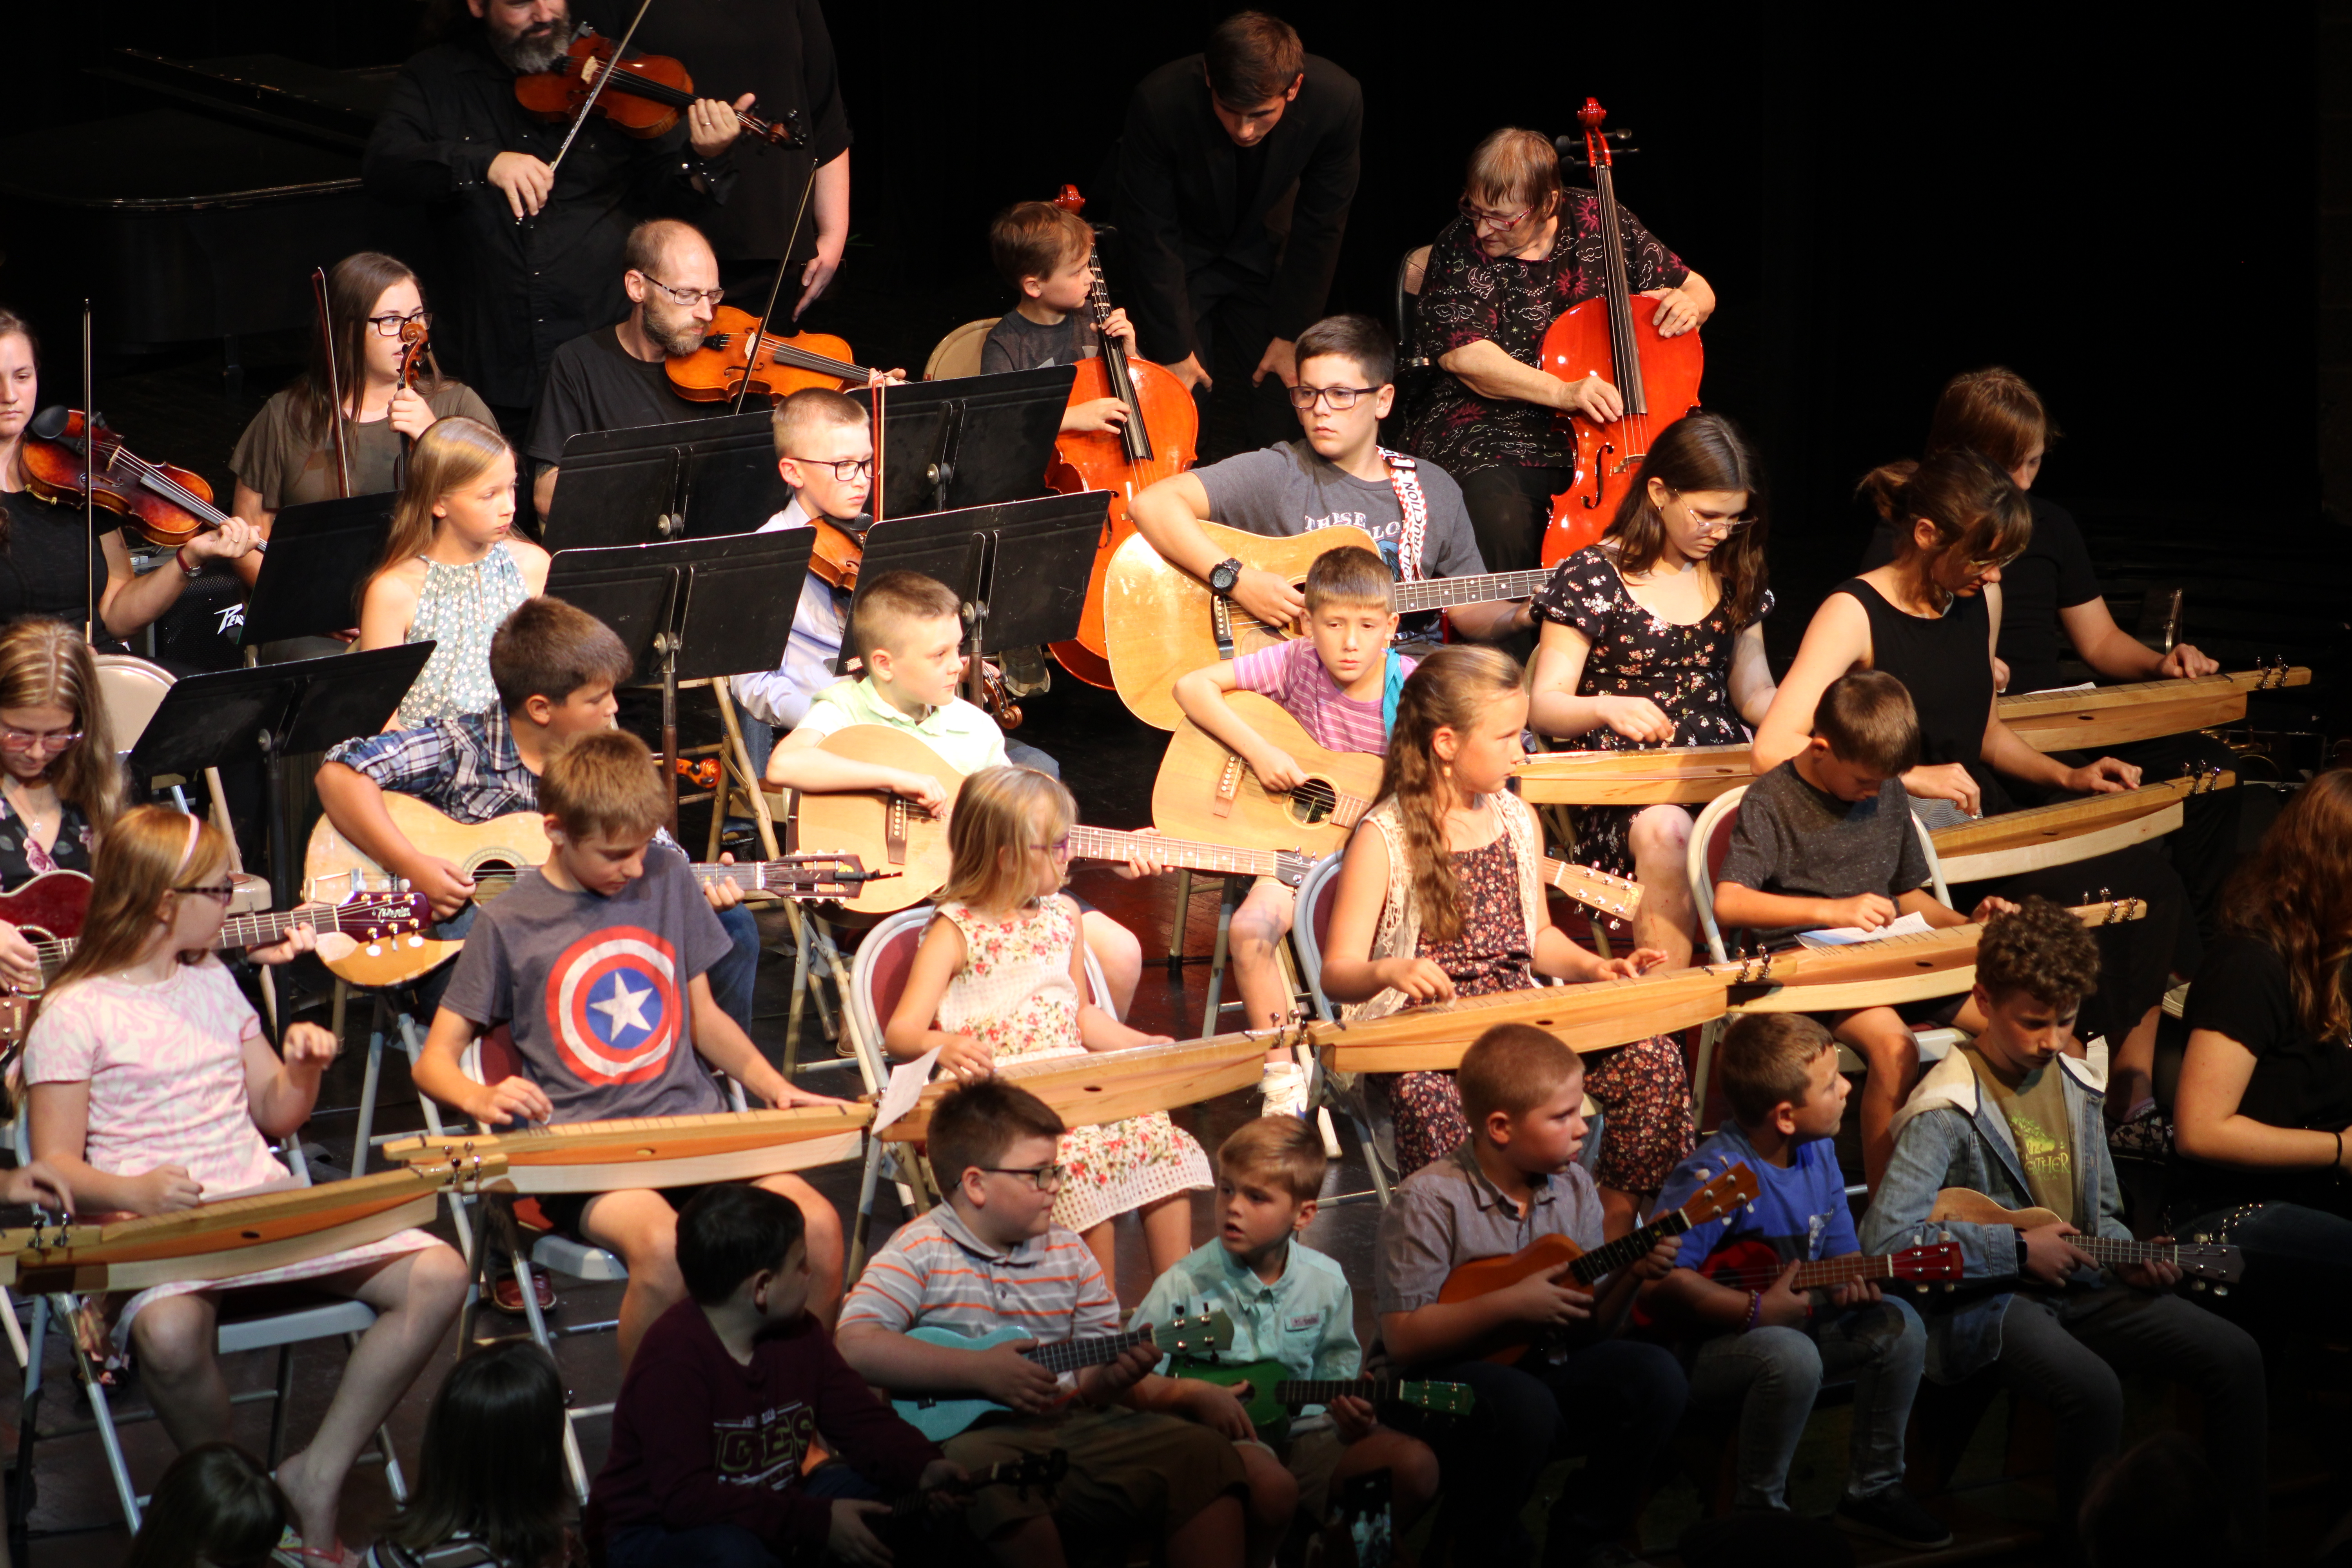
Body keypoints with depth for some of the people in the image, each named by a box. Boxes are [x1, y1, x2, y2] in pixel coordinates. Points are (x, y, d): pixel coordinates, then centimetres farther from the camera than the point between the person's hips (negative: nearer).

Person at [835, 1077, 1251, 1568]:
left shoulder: (1068, 1254, 16)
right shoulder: (922, 1252, -2)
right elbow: (854, 1347, -16)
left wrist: (1115, 1375, -7)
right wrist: (981, 1371, -18)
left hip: (1071, 1424, 6)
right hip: (973, 1435, -6)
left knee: (1204, 1454, -11)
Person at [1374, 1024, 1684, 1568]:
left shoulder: (1573, 1189, 4)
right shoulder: (1430, 1202, -15)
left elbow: (1588, 1330, 7)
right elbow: (1404, 1338, -19)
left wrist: (1631, 1277, -12)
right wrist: (1509, 1305, -23)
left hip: (1545, 1365, 6)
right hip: (1451, 1379, -6)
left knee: (1655, 1376, -16)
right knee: (1525, 1407, -36)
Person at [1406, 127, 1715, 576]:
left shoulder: (1602, 224, 4)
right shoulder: (1461, 249, -4)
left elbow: (1697, 291, 14)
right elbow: (1464, 354, -16)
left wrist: (1690, 303, -12)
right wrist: (1562, 392, -29)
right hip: (1493, 438, -3)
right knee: (1503, 528, -34)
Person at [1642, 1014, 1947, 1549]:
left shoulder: (1818, 1154, 2)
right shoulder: (1714, 1176, -25)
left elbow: (1840, 1252, 12)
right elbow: (1660, 1281, -32)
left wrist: (1852, 1282, -13)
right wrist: (1758, 1310, -29)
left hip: (1793, 1315, 8)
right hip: (1705, 1341, -8)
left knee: (1897, 1324, -7)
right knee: (1792, 1356, -36)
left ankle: (1873, 1490, 8)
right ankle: (1758, 1512, -15)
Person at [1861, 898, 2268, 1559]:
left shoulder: (2075, 1084, 10)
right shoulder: (1949, 1110, -14)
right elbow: (1886, 1237, -25)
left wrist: (2128, 1256, -2)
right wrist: (2019, 1250, -18)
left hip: (2077, 1284, 8)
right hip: (1988, 1302, -7)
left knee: (2235, 1356, -6)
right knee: (2095, 1392, -35)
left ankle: (2242, 1534, 6)